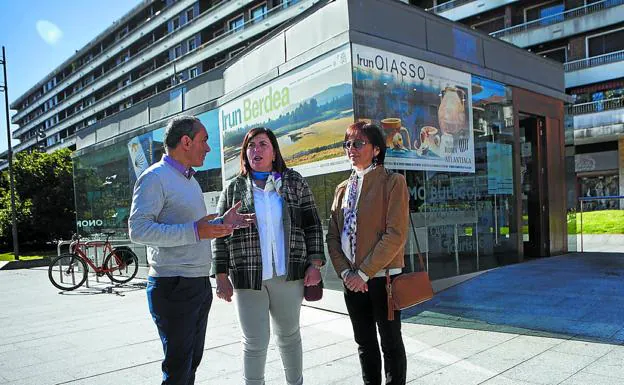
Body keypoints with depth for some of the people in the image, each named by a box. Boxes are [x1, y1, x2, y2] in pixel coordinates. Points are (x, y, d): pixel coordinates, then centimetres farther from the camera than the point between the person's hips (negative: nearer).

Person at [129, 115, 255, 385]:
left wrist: (223, 222, 10)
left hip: (200, 284, 9)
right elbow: (138, 229, -22)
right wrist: (195, 231, -29)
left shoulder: (190, 180, 17)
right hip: (173, 287, -9)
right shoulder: (155, 178, -12)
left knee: (192, 361, 17)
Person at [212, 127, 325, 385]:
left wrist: (315, 263, -3)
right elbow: (220, 236, 4)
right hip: (248, 278, -1)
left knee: (289, 335, 16)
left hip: (289, 275, 1)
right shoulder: (233, 189, 4)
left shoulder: (294, 183, 5)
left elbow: (312, 225, 5)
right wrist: (221, 276, -2)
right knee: (255, 343, 3)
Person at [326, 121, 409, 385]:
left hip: (381, 277, -5)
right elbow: (333, 236, 8)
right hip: (352, 280, 5)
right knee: (364, 342, 16)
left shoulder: (392, 182, -6)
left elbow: (396, 235, -16)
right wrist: (345, 272, -7)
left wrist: (363, 273, -17)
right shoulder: (342, 189, 11)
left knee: (390, 341, 8)